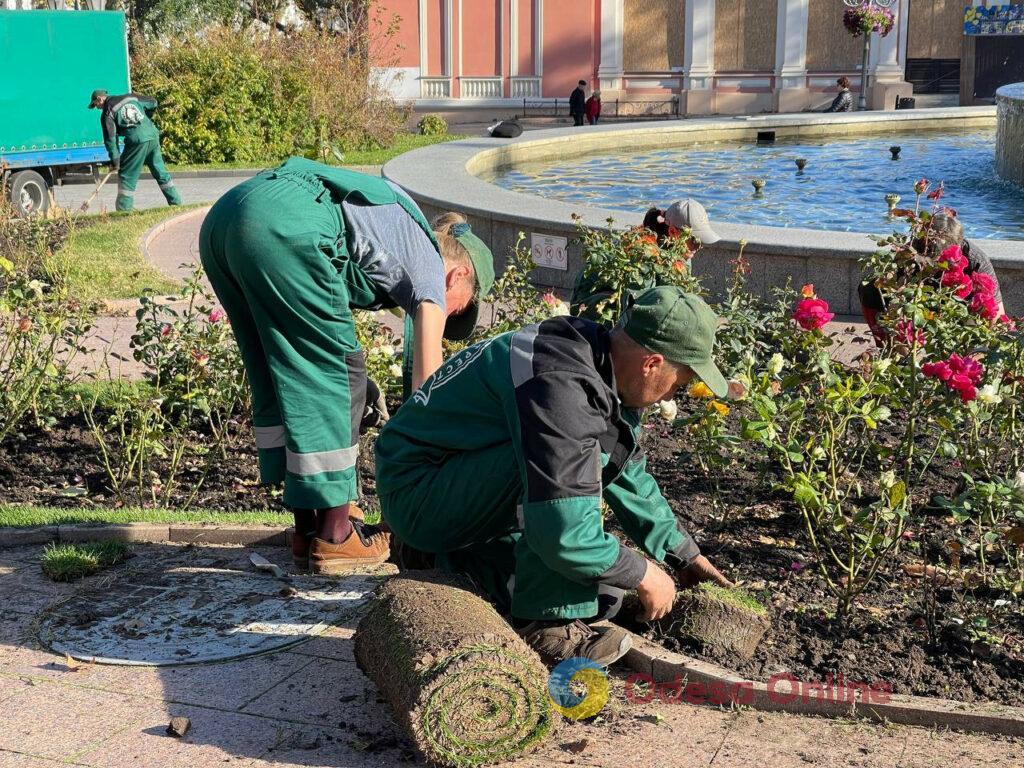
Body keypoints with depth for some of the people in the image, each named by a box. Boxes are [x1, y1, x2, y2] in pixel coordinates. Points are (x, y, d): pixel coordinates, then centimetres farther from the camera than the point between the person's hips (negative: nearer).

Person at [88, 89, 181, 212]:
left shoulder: (107, 113, 3)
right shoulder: (130, 97, 18)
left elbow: (110, 138, -4)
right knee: (160, 172, 17)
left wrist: (115, 161, -2)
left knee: (127, 176, 3)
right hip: (153, 136, 6)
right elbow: (153, 103, 22)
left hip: (137, 141, -6)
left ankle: (124, 210, 0)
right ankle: (176, 202, 21)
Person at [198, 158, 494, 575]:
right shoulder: (428, 266, 14)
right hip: (283, 225, -9)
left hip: (221, 216, 9)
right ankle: (334, 537, 9)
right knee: (336, 372, 5)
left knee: (281, 378, 18)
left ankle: (307, 529, 24)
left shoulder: (399, 231, 34)